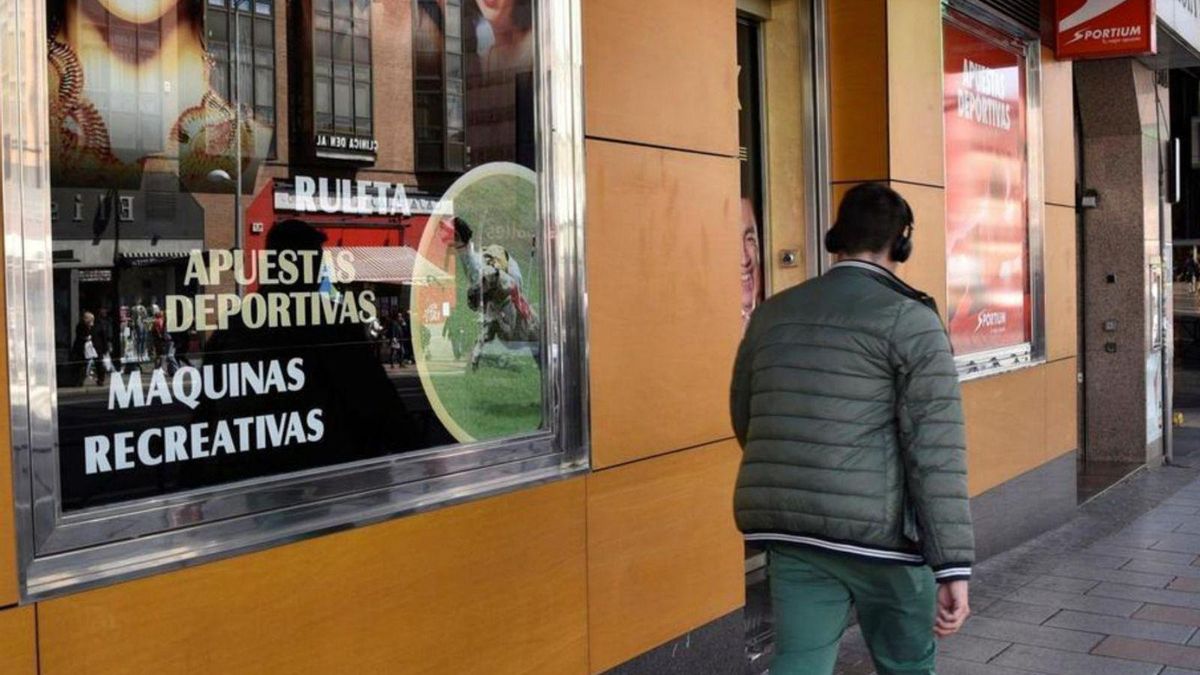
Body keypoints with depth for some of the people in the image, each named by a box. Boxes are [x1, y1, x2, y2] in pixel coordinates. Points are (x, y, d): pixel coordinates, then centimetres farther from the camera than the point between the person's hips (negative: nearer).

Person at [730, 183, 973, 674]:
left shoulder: (773, 314, 10)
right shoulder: (911, 320, -7)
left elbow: (744, 419, 19)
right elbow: (937, 452, -14)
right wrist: (953, 567, -14)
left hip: (790, 532, 4)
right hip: (879, 532, -4)